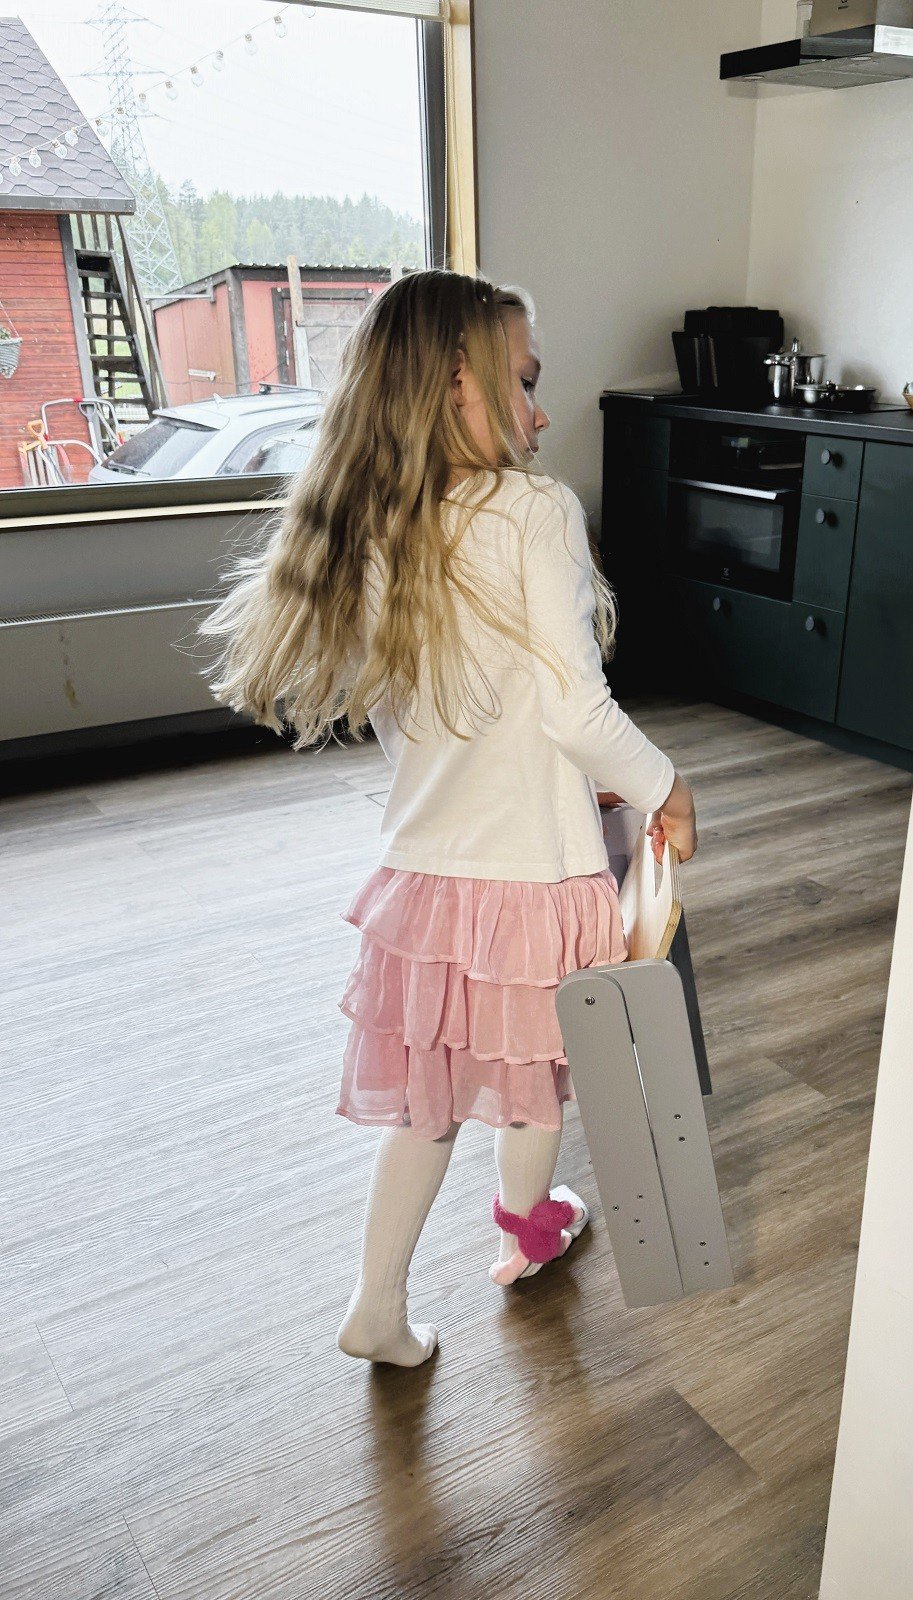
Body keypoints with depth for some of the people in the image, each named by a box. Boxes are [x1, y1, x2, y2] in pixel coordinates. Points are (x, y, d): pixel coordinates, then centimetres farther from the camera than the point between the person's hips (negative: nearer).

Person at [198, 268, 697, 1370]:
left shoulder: (363, 538, 2)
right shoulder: (533, 510, -16)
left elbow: (408, 714, 8)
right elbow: (577, 706, -20)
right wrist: (662, 790, -2)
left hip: (423, 874, 5)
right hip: (535, 871, -4)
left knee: (428, 1093, 20)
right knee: (535, 1074, 22)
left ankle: (376, 1308, 29)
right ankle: (527, 1231, 48)